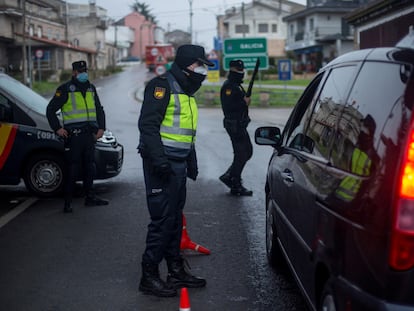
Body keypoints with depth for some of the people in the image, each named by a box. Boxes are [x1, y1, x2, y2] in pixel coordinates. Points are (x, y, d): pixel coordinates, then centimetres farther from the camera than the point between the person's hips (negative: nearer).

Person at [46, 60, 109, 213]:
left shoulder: (91, 88, 16)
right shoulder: (65, 89, -3)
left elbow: (99, 109, 24)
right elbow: (50, 109, -2)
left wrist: (101, 127, 13)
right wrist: (57, 128, -7)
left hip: (89, 134, 6)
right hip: (73, 135, -6)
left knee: (90, 166, 11)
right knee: (72, 169, -6)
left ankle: (90, 197, 21)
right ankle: (68, 202, -1)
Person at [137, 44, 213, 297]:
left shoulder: (186, 92, 21)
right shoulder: (162, 86, -10)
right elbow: (148, 124, -19)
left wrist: (192, 161, 27)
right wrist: (159, 159, -26)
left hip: (178, 164, 10)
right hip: (162, 164, -10)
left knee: (175, 218, 15)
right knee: (162, 219, -9)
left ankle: (176, 271, 24)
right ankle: (149, 276, 0)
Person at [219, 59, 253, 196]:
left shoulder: (237, 85, 18)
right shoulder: (228, 86, -14)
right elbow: (227, 106, -23)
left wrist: (245, 101, 6)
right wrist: (244, 102, -18)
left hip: (240, 125, 10)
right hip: (234, 125, -10)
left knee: (247, 152, 14)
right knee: (241, 155, -5)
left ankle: (228, 176, 20)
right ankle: (236, 186, 3)